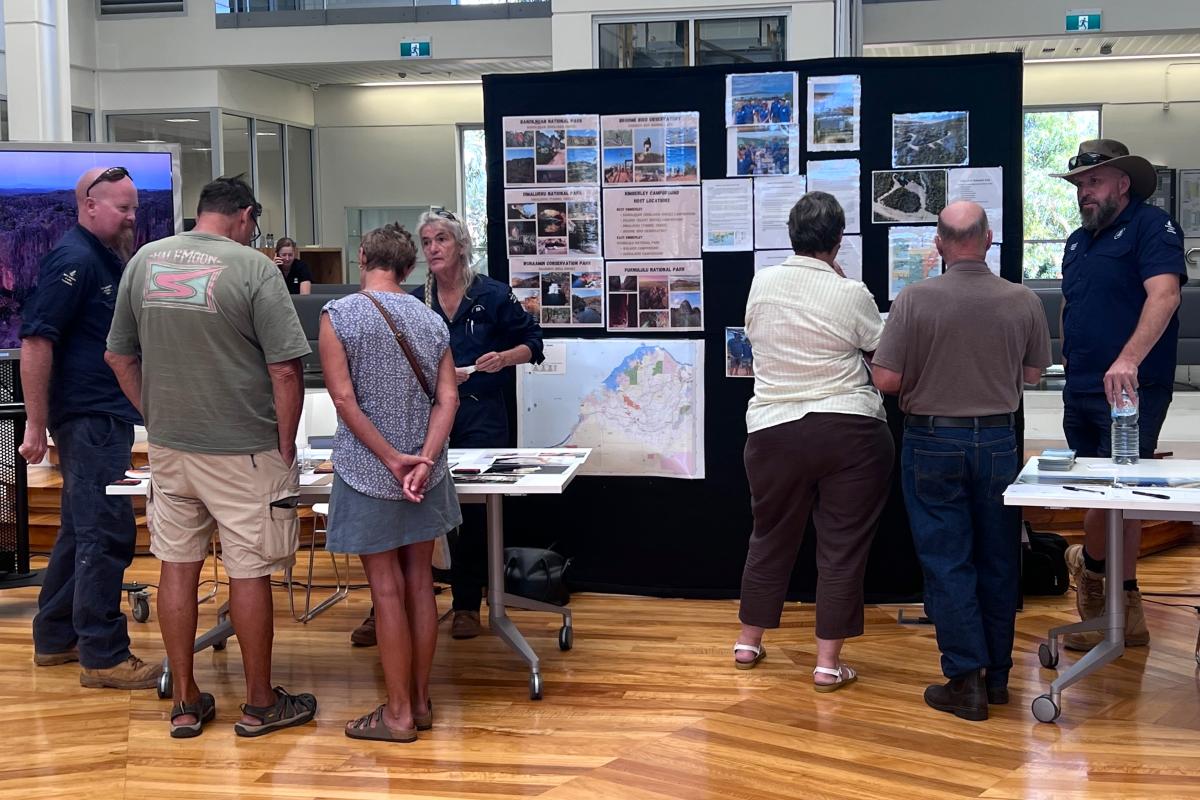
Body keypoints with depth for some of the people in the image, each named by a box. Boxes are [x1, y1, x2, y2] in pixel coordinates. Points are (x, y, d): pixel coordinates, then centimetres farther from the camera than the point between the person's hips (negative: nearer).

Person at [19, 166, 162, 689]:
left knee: (82, 531, 17)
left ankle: (55, 638, 27)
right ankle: (103, 656, -1)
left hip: (106, 416, 10)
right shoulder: (73, 260, -16)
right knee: (107, 534, -7)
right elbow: (36, 342, -21)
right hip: (88, 417, -10)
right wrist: (36, 427, -21)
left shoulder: (107, 259, 14)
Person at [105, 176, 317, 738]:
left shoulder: (144, 260, 4)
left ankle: (185, 703, 21)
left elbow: (119, 356, 10)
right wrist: (286, 447, -4)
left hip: (168, 447, 5)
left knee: (178, 567, 12)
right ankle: (260, 704, 17)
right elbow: (285, 370, -15)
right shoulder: (252, 267, -12)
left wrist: (156, 417, 17)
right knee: (249, 573, 5)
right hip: (243, 450, -5)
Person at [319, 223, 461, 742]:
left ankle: (399, 713, 8)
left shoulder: (339, 315, -9)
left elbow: (344, 399, -16)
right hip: (425, 472, 5)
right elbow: (448, 398, -5)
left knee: (387, 590, 1)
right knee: (419, 583, 11)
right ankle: (420, 702, 20)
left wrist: (391, 458, -13)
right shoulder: (431, 320, 4)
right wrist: (423, 459, -13)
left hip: (367, 473, -4)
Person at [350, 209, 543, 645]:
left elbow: (532, 343, 3)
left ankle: (467, 605, 17)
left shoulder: (492, 294, -1)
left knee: (473, 512, 3)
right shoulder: (415, 301, 7)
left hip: (481, 416, -2)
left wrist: (504, 357, -15)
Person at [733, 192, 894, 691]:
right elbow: (882, 353, 3)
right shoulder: (852, 295, -10)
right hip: (849, 430, -3)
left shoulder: (762, 284, 0)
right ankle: (828, 662, 5)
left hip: (774, 430, 3)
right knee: (843, 543, 4)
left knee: (771, 536, 19)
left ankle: (748, 642, 30)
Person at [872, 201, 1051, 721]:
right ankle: (997, 674, 22)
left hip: (933, 441, -2)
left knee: (946, 561, 4)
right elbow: (1033, 374, 5)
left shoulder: (914, 300, -14)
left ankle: (965, 680, 3)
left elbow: (886, 379, -13)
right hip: (998, 441, 2)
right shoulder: (1023, 302, -6)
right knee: (998, 560, 14)